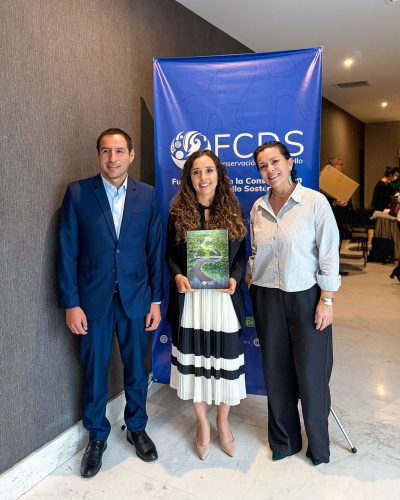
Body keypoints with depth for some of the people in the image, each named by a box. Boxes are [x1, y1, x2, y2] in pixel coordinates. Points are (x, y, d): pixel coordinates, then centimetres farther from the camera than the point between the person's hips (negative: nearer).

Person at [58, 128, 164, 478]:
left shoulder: (147, 195, 1)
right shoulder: (77, 193, -4)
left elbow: (155, 250, 2)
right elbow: (68, 252, -4)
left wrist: (156, 299, 1)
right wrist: (71, 303, -7)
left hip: (136, 297, 1)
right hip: (93, 299, -1)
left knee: (137, 369, 15)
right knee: (94, 371, 12)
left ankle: (137, 428, 39)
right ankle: (97, 437, 36)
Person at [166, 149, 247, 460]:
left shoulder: (233, 210, 4)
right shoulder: (179, 211, 1)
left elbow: (242, 253, 6)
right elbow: (170, 253, 6)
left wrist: (235, 278, -11)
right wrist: (177, 275, -13)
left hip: (225, 298, 1)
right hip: (190, 297, 0)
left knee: (226, 361, 10)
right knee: (194, 360, 10)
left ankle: (223, 421, 36)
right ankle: (202, 423, 34)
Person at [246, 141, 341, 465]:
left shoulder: (315, 202, -8)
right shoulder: (258, 208, 6)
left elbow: (330, 254, -8)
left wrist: (326, 301, -11)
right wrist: (249, 284, 7)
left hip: (306, 297, -4)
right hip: (268, 299, 4)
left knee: (311, 374, 6)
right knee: (276, 372, 12)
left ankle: (318, 444, 31)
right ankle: (284, 440, 33)